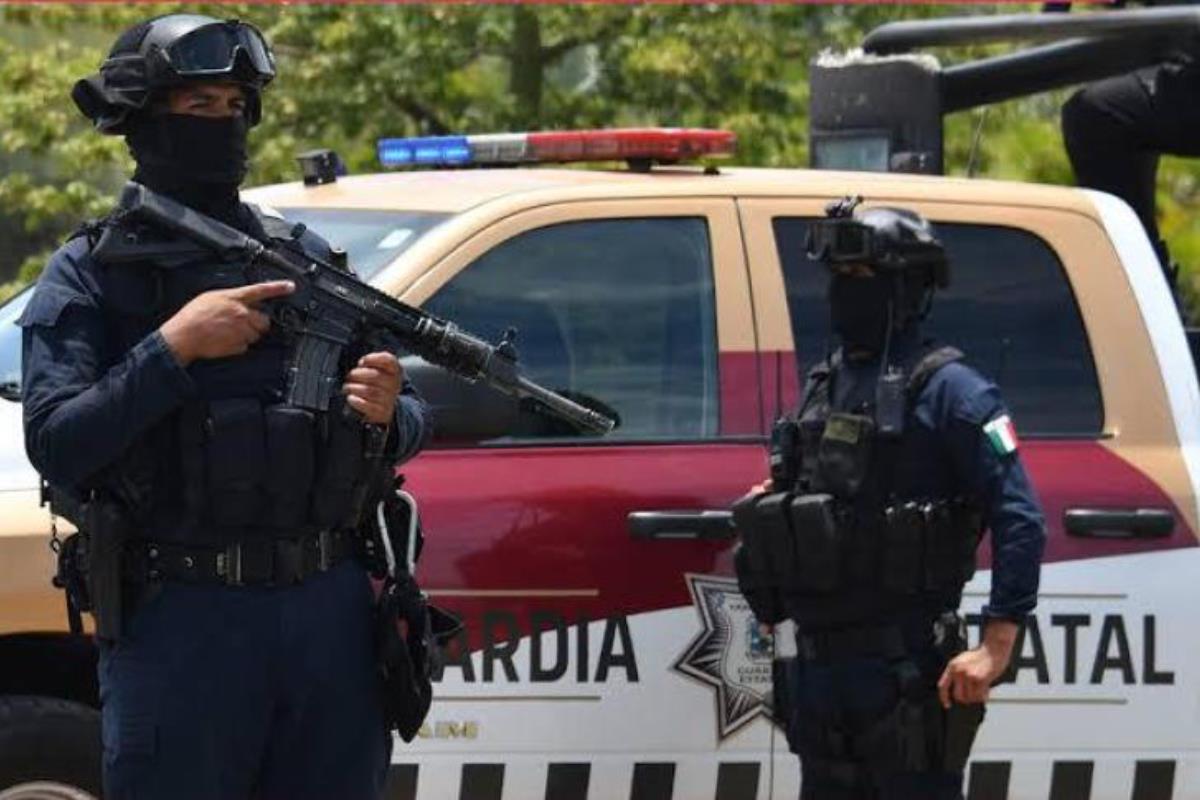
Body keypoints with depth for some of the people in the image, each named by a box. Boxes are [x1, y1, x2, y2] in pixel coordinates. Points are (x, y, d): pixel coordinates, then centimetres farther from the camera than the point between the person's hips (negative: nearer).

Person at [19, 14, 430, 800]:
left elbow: (413, 420, 15)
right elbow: (57, 447, -9)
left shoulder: (305, 257, 14)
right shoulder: (89, 276, 3)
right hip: (180, 620, -4)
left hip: (332, 613, 4)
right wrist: (173, 347, -14)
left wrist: (388, 414, -8)